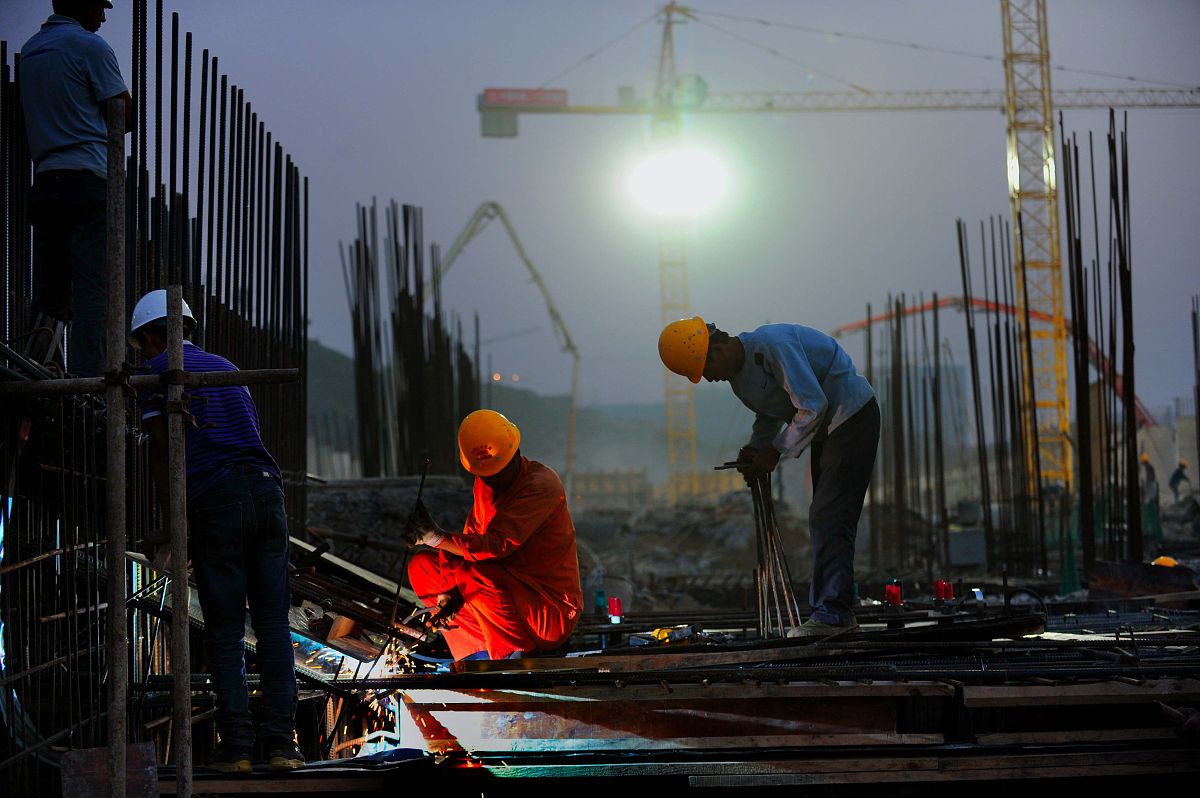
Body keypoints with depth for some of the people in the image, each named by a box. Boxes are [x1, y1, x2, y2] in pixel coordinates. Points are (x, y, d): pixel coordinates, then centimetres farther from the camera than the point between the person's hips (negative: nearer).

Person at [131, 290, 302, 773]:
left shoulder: (155, 372, 8)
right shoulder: (225, 367, 25)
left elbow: (163, 450, 1)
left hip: (214, 500, -4)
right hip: (265, 488, 4)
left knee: (225, 632, 1)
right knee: (273, 625, 3)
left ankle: (236, 745, -1)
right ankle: (281, 742, -1)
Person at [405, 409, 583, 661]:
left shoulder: (542, 485, -19)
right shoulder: (486, 484, 6)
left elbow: (497, 545, -30)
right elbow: (472, 541, 3)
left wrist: (437, 537, -36)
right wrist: (453, 591, -14)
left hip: (552, 612, -9)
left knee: (473, 573, -31)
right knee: (421, 565, 1)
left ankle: (514, 653, -15)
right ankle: (479, 652, -3)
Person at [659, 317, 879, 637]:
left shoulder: (772, 344, -25)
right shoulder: (737, 374, 5)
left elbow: (813, 406, -26)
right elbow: (770, 414, 19)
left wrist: (777, 450, -18)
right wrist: (755, 450, 1)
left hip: (853, 416, -10)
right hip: (828, 428, 10)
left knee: (829, 518, -15)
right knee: (823, 519, 10)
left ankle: (832, 613, -17)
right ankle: (836, 612, 13)